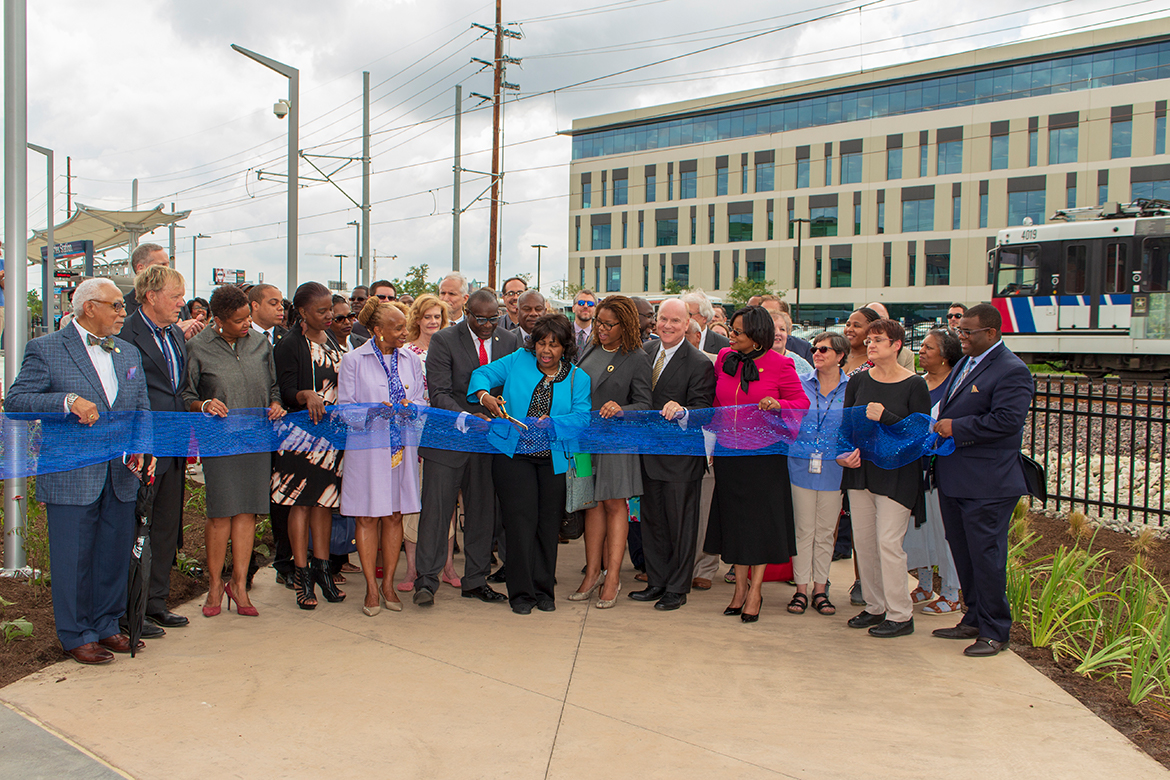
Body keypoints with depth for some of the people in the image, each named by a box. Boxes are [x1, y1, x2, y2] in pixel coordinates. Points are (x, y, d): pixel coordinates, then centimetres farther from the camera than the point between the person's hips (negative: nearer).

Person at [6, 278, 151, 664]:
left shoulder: (129, 353, 14)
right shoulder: (45, 349, -4)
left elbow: (142, 408, 14)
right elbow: (15, 400, -9)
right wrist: (68, 401, -23)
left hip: (121, 475, 5)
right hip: (71, 477, -5)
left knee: (115, 554, 13)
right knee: (74, 559, 4)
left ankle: (107, 626, 29)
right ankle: (76, 636, 18)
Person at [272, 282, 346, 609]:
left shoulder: (331, 342, 15)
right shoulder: (289, 345, -7)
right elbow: (287, 392, -13)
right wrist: (307, 395, -34)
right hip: (302, 432, -6)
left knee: (325, 499, 9)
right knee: (302, 501, -2)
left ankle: (321, 567, 16)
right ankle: (301, 573, 5)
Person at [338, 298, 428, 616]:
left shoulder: (411, 360, 9)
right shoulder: (353, 361, -2)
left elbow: (421, 401, 10)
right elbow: (345, 408, -3)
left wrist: (410, 408, -12)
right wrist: (376, 411, -20)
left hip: (402, 446, 3)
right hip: (367, 447, -3)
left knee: (394, 516, 7)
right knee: (368, 518, 1)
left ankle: (388, 584, 18)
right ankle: (371, 589, 11)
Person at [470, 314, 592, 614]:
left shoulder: (578, 378, 5)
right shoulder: (518, 361, 6)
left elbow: (582, 417, -5)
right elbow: (483, 373, 5)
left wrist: (552, 423, -22)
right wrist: (484, 395, -17)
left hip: (554, 459, 1)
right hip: (513, 454, -1)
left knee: (548, 523, 6)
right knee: (522, 519, -6)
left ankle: (544, 589, 20)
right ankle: (521, 592, 5)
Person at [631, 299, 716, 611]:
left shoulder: (699, 363, -14)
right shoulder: (646, 351, 6)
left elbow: (704, 410, -18)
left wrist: (681, 411, -36)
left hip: (681, 457, -6)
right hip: (649, 453, 6)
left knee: (680, 523, 6)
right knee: (651, 519, 16)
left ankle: (677, 588, 20)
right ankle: (656, 582, 30)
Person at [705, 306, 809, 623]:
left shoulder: (779, 365, -9)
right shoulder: (724, 358, 4)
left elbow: (802, 402, -4)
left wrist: (778, 404, -22)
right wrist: (715, 429, 8)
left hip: (764, 454, -4)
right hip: (728, 452, 4)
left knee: (760, 519, 4)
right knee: (734, 518, 10)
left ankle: (755, 590, 16)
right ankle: (740, 586, 23)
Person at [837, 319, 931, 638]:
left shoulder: (914, 384, -7)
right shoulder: (858, 381, 7)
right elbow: (846, 424, 13)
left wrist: (886, 417, -22)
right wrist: (846, 452, -5)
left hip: (897, 473, -5)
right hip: (860, 469, 5)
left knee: (888, 542, -7)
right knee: (863, 540, 8)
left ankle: (900, 615, 6)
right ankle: (875, 607, 21)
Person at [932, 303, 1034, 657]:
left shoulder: (1012, 371, -14)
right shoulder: (965, 363, 15)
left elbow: (1006, 420, -25)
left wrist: (956, 428, -18)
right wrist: (940, 427, 6)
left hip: (986, 483, -9)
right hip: (953, 478, 9)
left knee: (986, 556, -1)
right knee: (963, 553, 17)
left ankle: (994, 632, 12)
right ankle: (974, 620, 31)